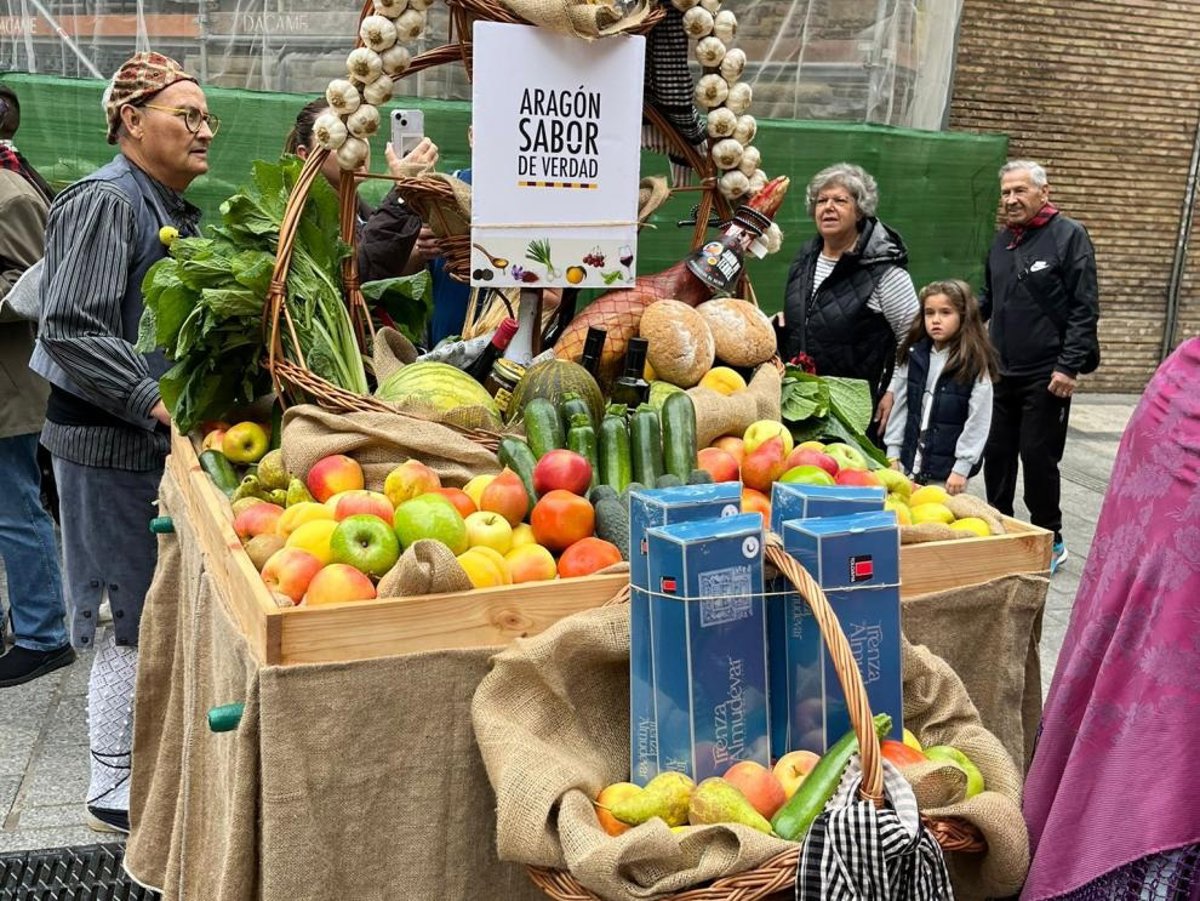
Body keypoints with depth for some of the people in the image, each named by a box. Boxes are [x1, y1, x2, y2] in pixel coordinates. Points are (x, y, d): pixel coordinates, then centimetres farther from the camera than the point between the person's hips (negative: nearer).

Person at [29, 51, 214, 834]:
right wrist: (159, 404, -26)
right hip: (115, 446, -9)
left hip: (160, 440, 9)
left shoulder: (176, 210, 14)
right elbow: (71, 329, -22)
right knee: (138, 619, 0)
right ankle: (114, 792, 16)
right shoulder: (106, 202, -14)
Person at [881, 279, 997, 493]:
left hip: (948, 470, -5)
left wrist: (961, 469, -13)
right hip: (910, 463, 5)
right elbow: (900, 405, 7)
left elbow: (978, 421, -11)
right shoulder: (913, 356, 4)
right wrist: (893, 453, 4)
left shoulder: (975, 365, -10)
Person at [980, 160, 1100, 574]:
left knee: (1038, 457, -1)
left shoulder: (1069, 236, -7)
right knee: (996, 455, 9)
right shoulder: (1002, 242, 13)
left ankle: (1050, 542, 14)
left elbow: (1085, 308, -11)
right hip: (1002, 373, 6)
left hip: (1046, 376, -6)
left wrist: (1069, 366, -16)